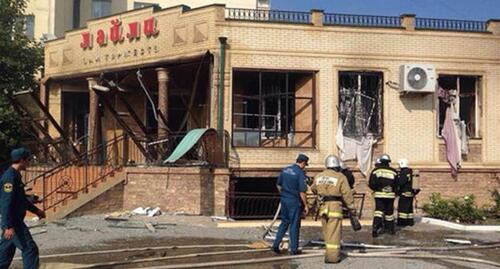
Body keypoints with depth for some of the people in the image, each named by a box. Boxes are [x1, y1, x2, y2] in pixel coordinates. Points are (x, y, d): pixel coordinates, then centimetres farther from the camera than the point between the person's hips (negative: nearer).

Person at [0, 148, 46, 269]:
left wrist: (36, 210, 29)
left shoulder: (15, 175, 14)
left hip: (13, 222, 10)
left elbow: (22, 199, 27)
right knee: (30, 249, -7)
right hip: (13, 222, -10)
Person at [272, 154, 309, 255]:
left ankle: (276, 244, 14)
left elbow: (279, 185, 14)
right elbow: (302, 192, -16)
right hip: (295, 202, -6)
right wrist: (305, 205, -8)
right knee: (294, 225, 3)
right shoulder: (300, 173, -15)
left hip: (284, 200, 6)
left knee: (284, 222, 18)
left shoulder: (285, 170, 6)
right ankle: (294, 249, 10)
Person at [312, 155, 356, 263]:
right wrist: (352, 208, -1)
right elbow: (347, 194, -9)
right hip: (335, 206, -5)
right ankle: (332, 256, -1)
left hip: (323, 207, 5)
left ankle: (330, 253, 27)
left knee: (327, 232, 17)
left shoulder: (319, 176, 7)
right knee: (334, 233, -1)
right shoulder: (340, 177, -9)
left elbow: (314, 189, 23)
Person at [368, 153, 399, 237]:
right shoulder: (393, 172, 2)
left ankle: (376, 226, -24)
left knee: (378, 210, -3)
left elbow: (371, 184, -5)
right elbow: (397, 185, 6)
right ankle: (390, 229, 25)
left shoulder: (375, 171, -3)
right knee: (389, 211, 13)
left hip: (379, 195, -1)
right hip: (390, 195, 1)